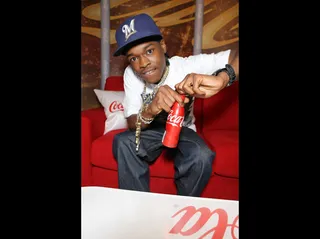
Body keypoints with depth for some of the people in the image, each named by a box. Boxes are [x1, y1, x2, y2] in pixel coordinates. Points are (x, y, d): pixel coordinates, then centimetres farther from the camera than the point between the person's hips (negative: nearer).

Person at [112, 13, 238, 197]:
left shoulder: (187, 65, -25)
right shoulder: (130, 74, -17)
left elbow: (235, 56, -32)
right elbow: (132, 125, -21)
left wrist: (221, 79, -55)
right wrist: (150, 110, -45)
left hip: (183, 131, -1)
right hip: (151, 131, 2)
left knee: (202, 157, -33)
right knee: (123, 142, -30)